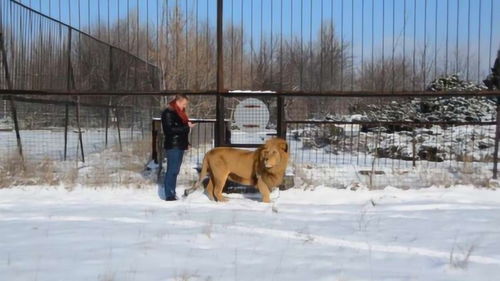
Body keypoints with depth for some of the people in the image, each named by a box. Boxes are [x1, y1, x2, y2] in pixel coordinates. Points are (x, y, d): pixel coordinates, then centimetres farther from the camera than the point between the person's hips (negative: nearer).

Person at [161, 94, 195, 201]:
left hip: (179, 145, 9)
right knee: (172, 170, -8)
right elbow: (170, 129, -20)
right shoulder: (168, 113, -11)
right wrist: (187, 127, -20)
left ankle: (172, 193, 16)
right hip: (172, 146, -9)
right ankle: (169, 195, -6)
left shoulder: (179, 113, 17)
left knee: (175, 170, 11)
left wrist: (186, 143, 13)